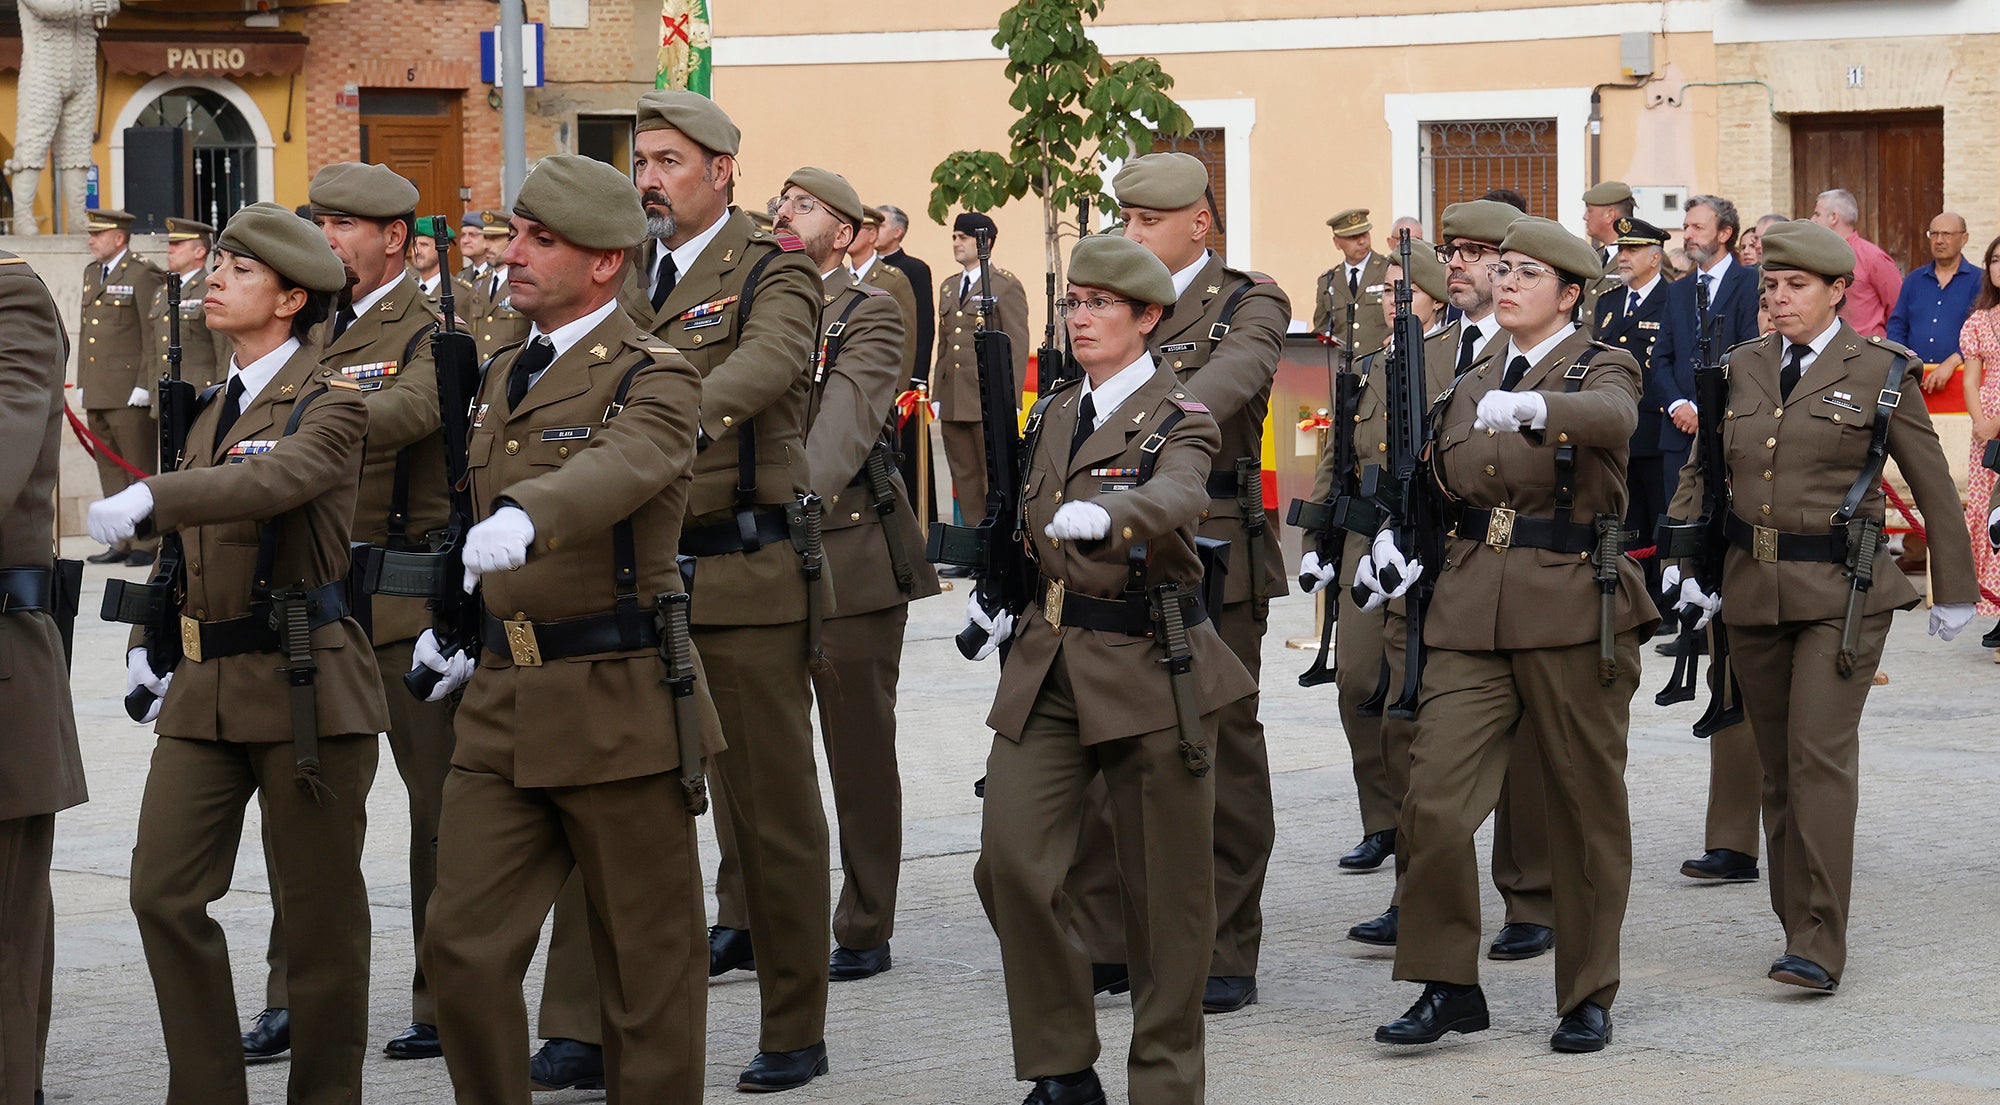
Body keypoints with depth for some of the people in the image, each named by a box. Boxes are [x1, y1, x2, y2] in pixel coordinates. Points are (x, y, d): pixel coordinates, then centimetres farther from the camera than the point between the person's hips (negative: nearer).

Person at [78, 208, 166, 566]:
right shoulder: (91, 273, 18)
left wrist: (146, 385, -15)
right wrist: (82, 383, 18)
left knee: (140, 471, -3)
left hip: (130, 394, -8)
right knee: (111, 471, 10)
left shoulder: (142, 274, -6)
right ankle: (122, 541, 14)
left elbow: (153, 335, -11)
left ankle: (146, 543, 0)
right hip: (97, 395, 8)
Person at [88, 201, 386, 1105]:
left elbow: (277, 479, -29)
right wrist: (148, 640, 11)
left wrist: (149, 500, -41)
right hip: (206, 688, 7)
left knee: (319, 913, 1)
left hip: (302, 685, -7)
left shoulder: (329, 405, -7)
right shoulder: (214, 410, 17)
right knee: (164, 895, -1)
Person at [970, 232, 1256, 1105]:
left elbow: (1175, 499, -29)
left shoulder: (1178, 420, -5)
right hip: (1047, 667, 5)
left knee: (1164, 885, 1)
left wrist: (1105, 515, -49)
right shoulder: (1052, 416, 14)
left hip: (1151, 670, -5)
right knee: (1010, 860, -7)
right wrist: (999, 594, 13)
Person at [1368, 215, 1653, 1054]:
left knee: (1587, 807, 5)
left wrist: (1531, 407, -45)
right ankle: (1449, 986, 3)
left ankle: (1588, 996, 17)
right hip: (1471, 609, 4)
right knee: (1433, 801, -8)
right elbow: (1439, 481, 27)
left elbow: (1610, 419, -26)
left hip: (1571, 608, -4)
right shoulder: (1472, 382, 16)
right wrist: (1398, 539, 7)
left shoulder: (1602, 370, -1)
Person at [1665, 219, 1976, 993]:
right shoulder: (1741, 368, 9)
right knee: (1776, 765, 8)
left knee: (1821, 754, -14)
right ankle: (1798, 924, 19)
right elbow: (1699, 472, 17)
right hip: (1752, 588, 5)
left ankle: (1819, 949, -15)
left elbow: (1934, 487, 3)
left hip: (1841, 591, -5)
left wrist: (1954, 593, 5)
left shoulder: (1881, 372, -2)